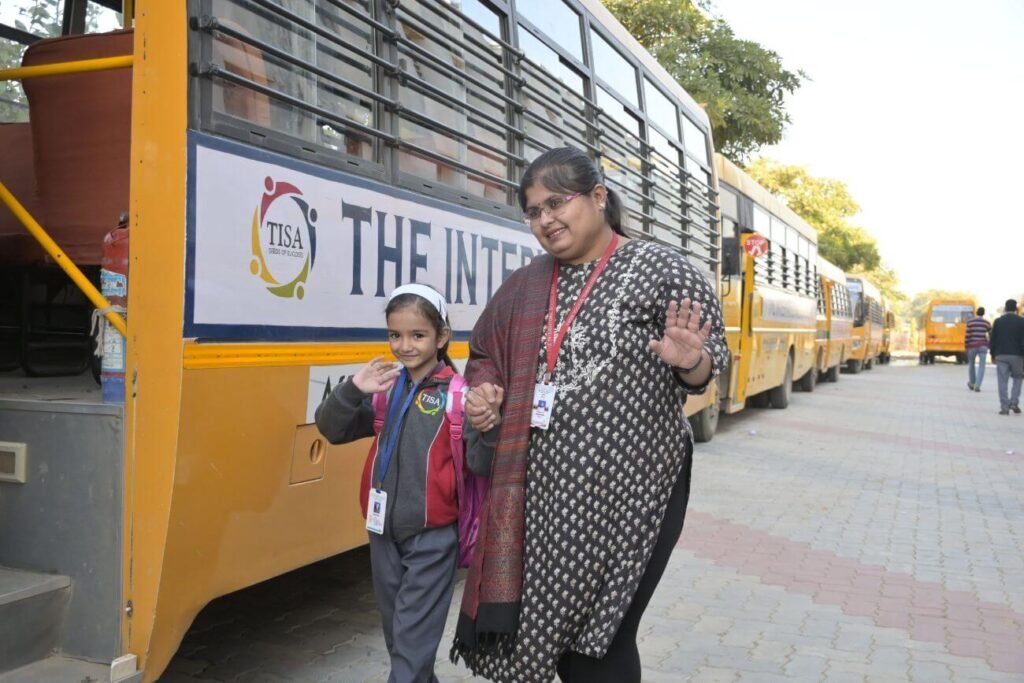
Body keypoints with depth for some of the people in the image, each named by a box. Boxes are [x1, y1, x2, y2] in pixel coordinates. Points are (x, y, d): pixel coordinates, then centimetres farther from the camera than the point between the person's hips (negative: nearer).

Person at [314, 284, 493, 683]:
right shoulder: (385, 387, 3)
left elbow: (479, 463, -17)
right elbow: (331, 429, 3)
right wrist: (352, 390, -15)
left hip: (432, 535, -5)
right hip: (384, 531, 6)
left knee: (414, 638, 2)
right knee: (395, 628, 20)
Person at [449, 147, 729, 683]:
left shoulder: (661, 270, -5)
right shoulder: (526, 285, 10)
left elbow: (706, 369, -3)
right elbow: (485, 353, 20)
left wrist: (689, 362, -26)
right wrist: (482, 394, -1)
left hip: (624, 489, -5)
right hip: (540, 487, 5)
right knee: (546, 626, 13)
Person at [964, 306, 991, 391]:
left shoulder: (970, 322, -3)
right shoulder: (986, 323, 1)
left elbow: (967, 335, -6)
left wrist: (965, 346, 2)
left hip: (972, 346, 0)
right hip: (982, 346, 0)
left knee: (971, 364, 19)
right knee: (981, 366, 0)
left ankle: (972, 383, 33)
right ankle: (977, 385, -15)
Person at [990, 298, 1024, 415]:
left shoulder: (998, 321, 3)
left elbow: (992, 340, 4)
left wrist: (993, 355, 13)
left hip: (1001, 355, 1)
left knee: (1003, 381, 2)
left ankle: (1004, 407, -2)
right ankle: (1014, 402, 6)